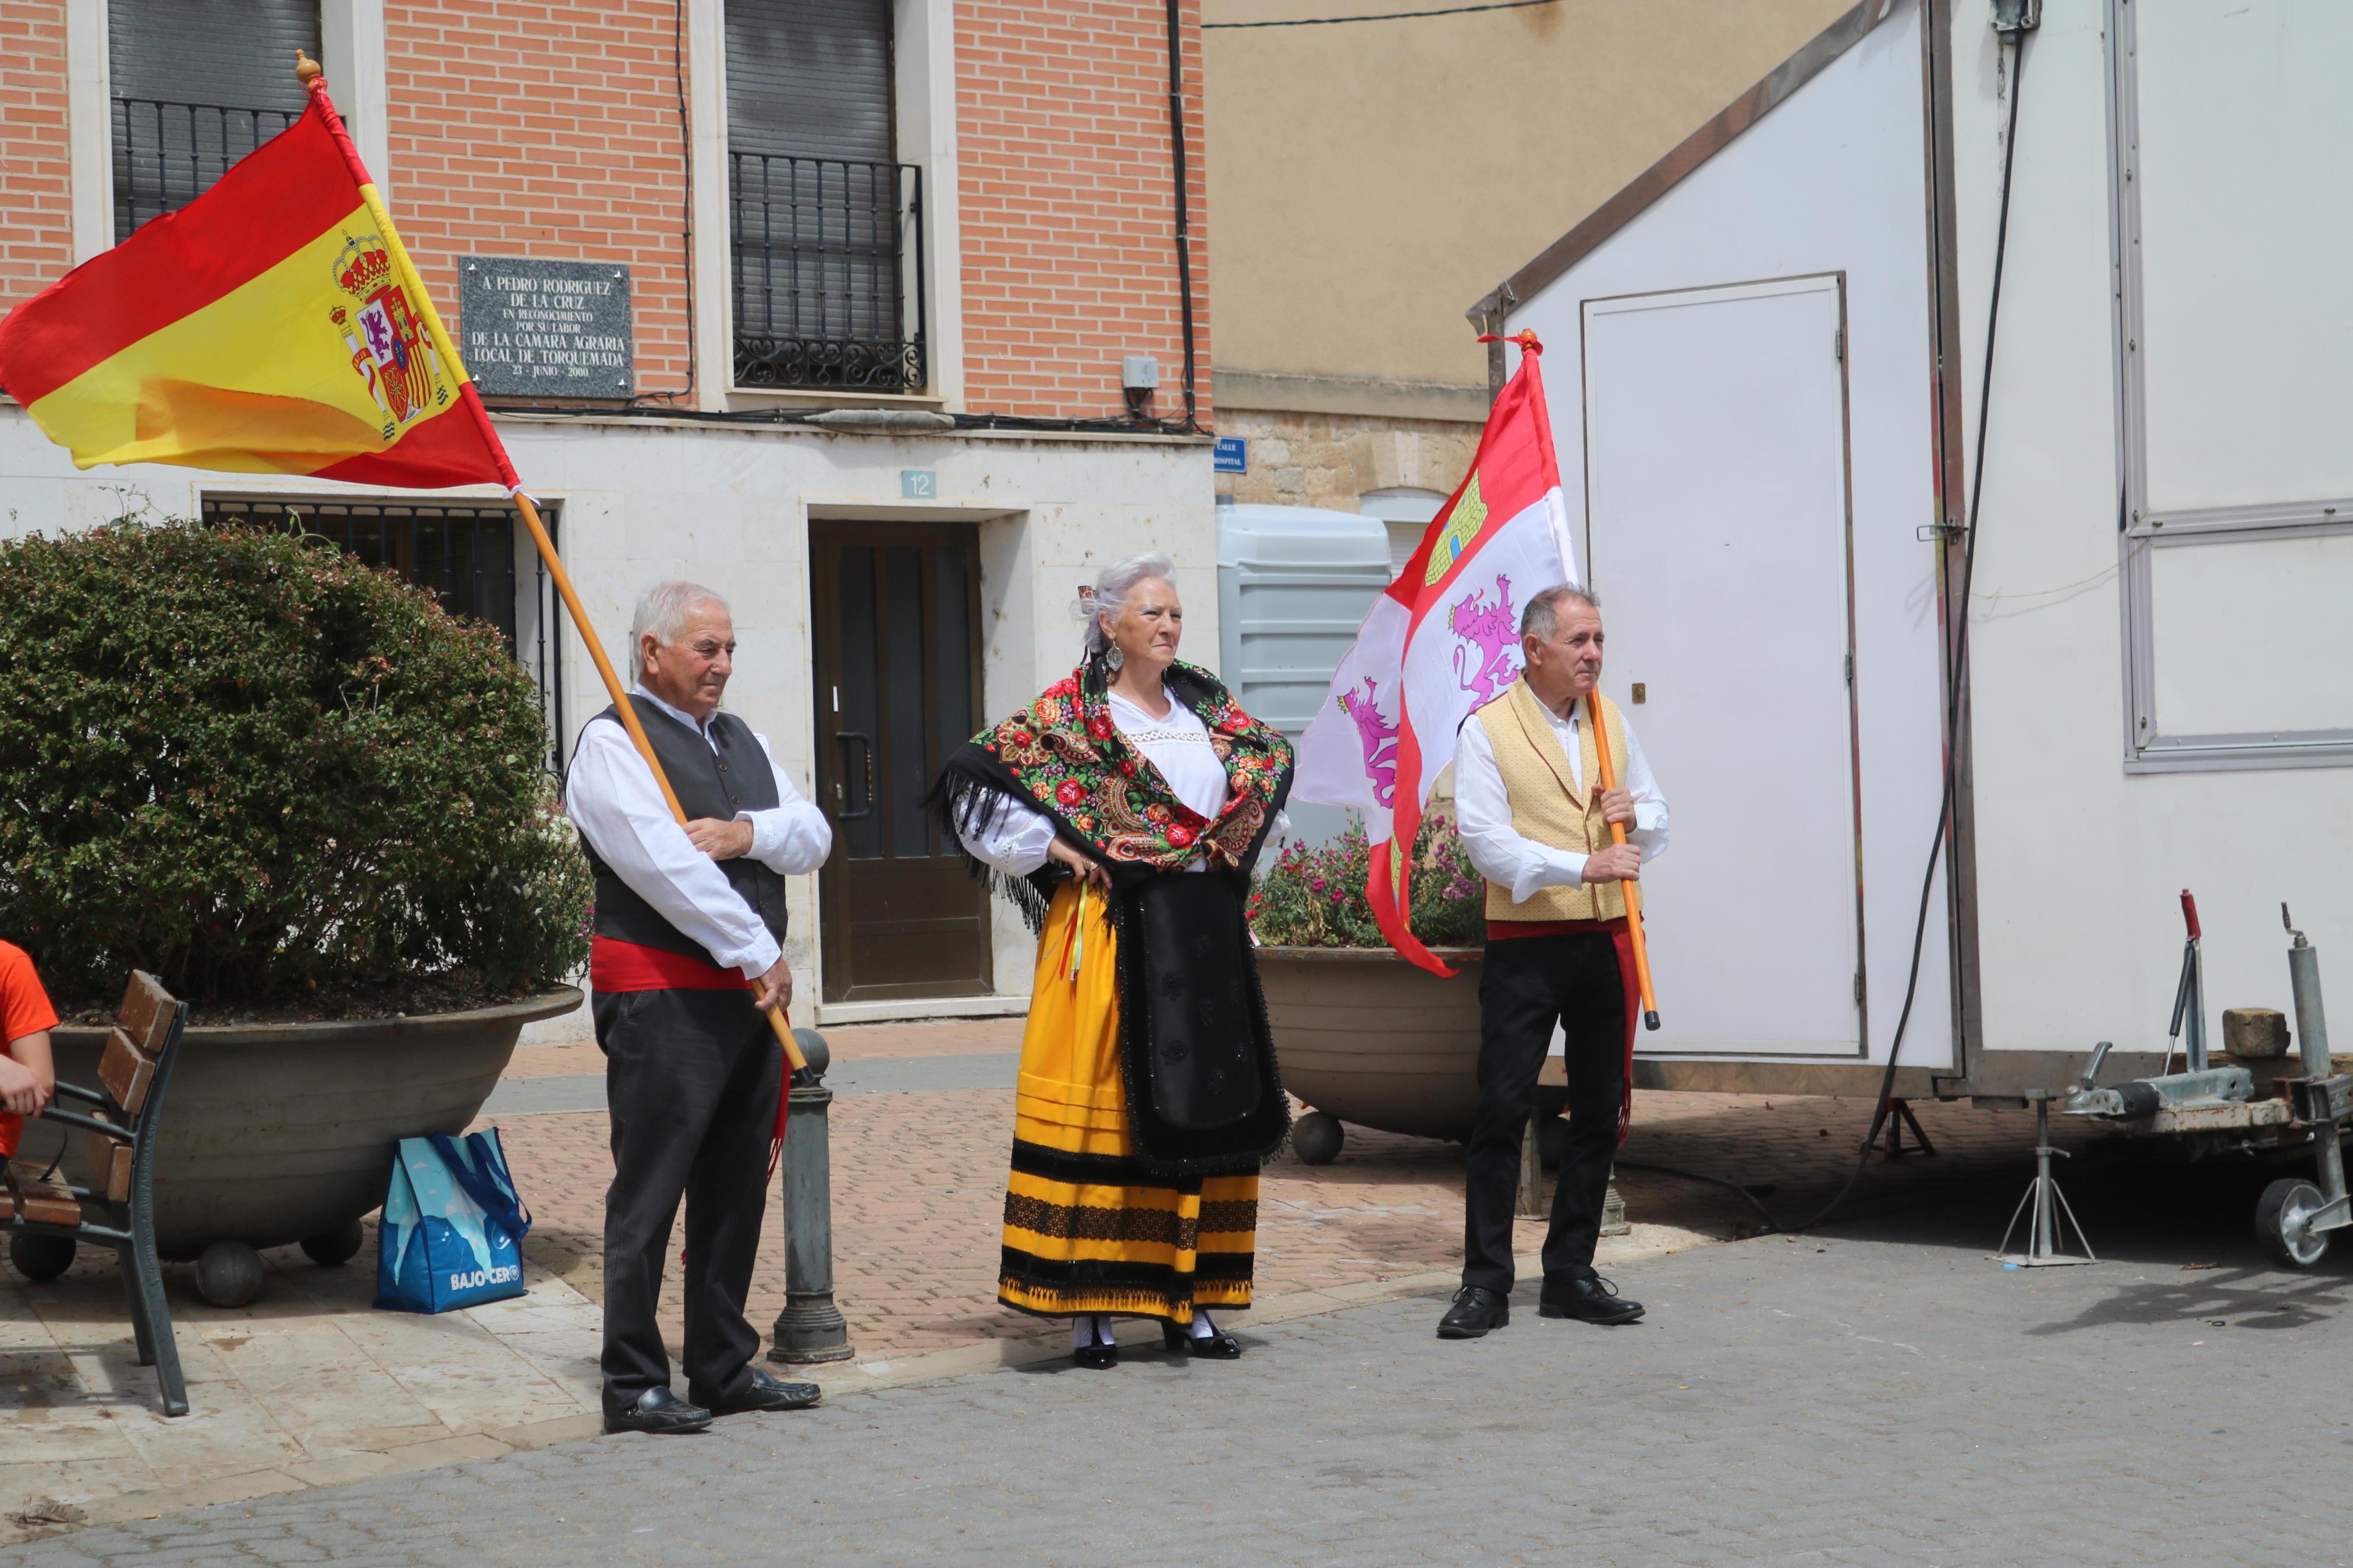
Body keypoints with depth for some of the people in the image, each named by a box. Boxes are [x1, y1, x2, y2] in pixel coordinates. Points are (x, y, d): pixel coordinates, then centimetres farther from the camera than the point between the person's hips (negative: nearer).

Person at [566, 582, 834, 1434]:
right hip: (662, 998, -8)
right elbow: (665, 867, -17)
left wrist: (750, 832, -11)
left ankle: (725, 1367, 20)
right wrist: (760, 953, -15)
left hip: (752, 992, 8)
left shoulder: (742, 740, 19)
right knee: (649, 1193, -5)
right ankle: (633, 1382, 0)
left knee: (737, 1188, 12)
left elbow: (815, 836, 11)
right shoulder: (613, 743, -7)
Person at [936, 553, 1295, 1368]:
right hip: (1115, 930, -6)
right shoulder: (1068, 716, -5)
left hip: (1206, 933, 6)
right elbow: (973, 777, -11)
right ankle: (1087, 1308, -2)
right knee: (1105, 1106, -6)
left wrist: (1229, 851, 14)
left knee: (1206, 1111, 6)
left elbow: (1272, 760, 28)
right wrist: (1050, 850, -11)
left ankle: (1189, 1301, 14)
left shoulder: (1204, 707, 12)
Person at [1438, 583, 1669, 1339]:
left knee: (1600, 1110, 8)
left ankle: (1571, 1274, 17)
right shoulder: (1488, 730, -3)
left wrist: (1634, 816, -2)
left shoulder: (1612, 722, 14)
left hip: (1607, 942, 6)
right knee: (1503, 1110, -7)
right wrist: (1582, 866, -21)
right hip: (1526, 945, -5)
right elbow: (1486, 841, -13)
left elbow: (1656, 825, 22)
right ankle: (1485, 1283, -2)